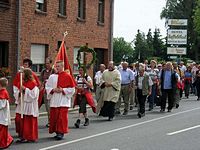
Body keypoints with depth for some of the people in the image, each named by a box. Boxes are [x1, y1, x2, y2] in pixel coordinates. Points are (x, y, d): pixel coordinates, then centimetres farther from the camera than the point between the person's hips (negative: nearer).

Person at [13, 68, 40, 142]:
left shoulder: (33, 83, -9)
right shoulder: (21, 83, 13)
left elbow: (34, 94, -18)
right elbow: (15, 93, 16)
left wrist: (25, 89, -20)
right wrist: (19, 92, -6)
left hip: (29, 106, -7)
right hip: (21, 105, 7)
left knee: (28, 121, -2)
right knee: (19, 120, 5)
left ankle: (28, 137, 8)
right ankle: (22, 136, 17)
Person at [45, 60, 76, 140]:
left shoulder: (67, 76, -1)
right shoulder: (52, 76, 9)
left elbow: (72, 89, -1)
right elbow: (47, 87, 11)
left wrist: (62, 90, -12)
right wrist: (53, 90, -7)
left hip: (63, 100, -4)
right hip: (54, 100, 4)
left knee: (62, 117, -9)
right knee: (54, 116, 5)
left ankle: (61, 132, -5)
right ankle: (57, 131, 17)